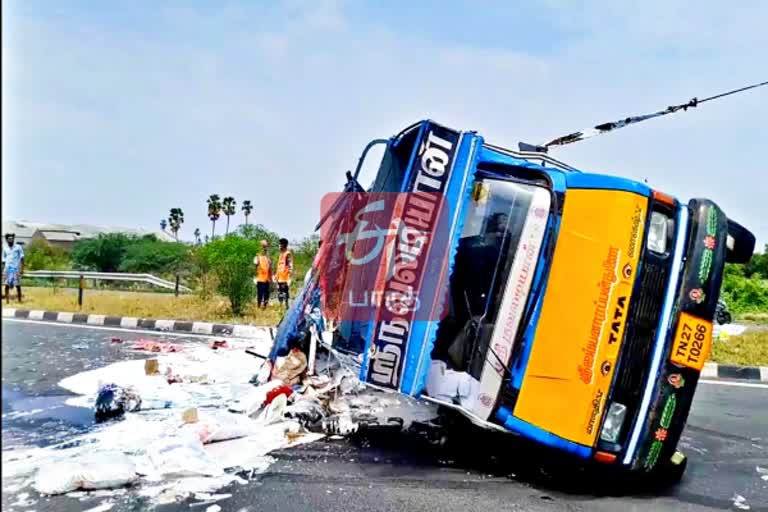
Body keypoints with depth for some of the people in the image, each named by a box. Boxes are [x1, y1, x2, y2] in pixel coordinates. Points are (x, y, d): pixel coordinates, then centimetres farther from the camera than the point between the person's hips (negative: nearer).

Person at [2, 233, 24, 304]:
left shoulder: (18, 247, 2)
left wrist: (22, 268, -9)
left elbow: (22, 258, -1)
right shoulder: (5, 249, 11)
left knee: (18, 285, -3)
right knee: (7, 285, -2)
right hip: (7, 268, 3)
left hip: (16, 268, -3)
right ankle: (7, 300, 3)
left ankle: (20, 300, 3)